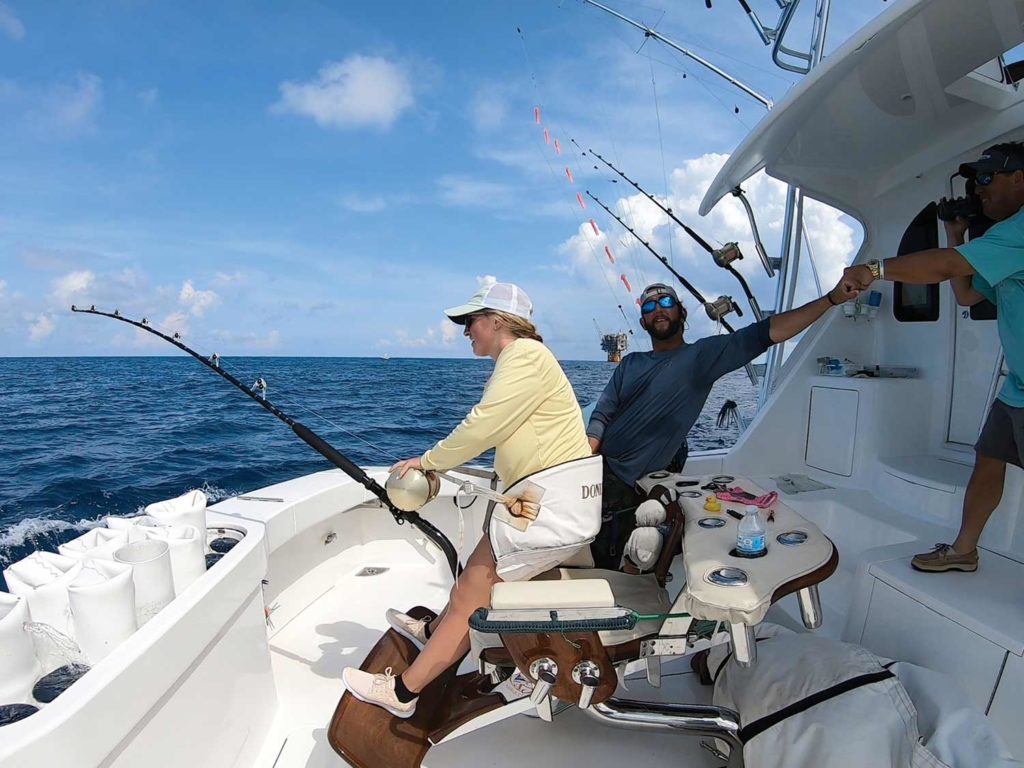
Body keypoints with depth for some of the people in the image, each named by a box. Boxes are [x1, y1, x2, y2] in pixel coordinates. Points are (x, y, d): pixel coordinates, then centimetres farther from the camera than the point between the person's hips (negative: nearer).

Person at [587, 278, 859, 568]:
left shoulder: (703, 356, -4)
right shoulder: (631, 363, 9)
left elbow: (766, 333, -11)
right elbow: (602, 417, 5)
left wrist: (831, 298, -18)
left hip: (633, 487, -4)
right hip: (601, 471, 4)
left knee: (607, 568, 2)